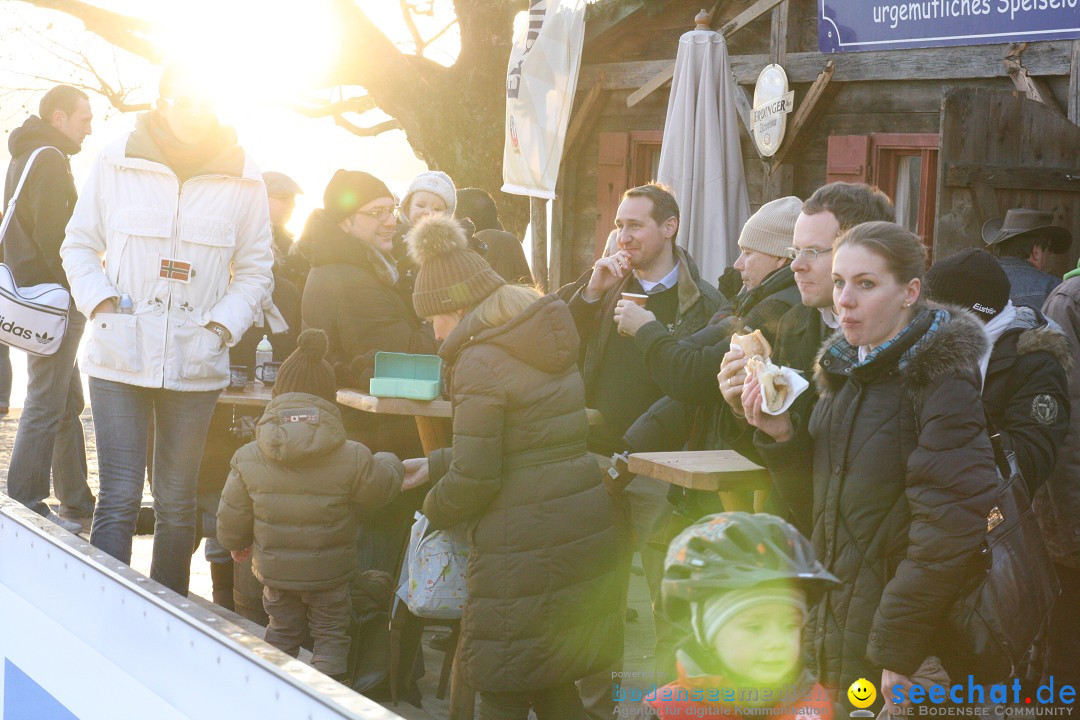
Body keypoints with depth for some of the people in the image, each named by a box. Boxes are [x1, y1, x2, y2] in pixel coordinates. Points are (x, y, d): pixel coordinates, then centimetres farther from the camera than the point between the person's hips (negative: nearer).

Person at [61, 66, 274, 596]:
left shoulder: (243, 179, 1)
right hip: (120, 357, -1)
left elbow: (255, 271, 9)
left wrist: (222, 327, -5)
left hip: (196, 365, 1)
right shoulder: (116, 162, 0)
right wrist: (103, 303, -7)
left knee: (176, 504, 10)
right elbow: (79, 246, 8)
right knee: (119, 500, -7)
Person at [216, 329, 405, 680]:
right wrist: (389, 463, 21)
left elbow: (231, 517, -4)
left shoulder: (247, 458, -13)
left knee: (281, 631, 22)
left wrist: (237, 544, 17)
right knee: (331, 636, 13)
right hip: (329, 572, -2)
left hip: (274, 571, 3)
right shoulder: (352, 459, -19)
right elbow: (382, 488, -1)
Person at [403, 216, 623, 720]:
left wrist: (434, 508, 5)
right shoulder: (548, 344, 13)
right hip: (586, 529, 8)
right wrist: (435, 465, 24)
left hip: (526, 548, -8)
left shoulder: (480, 361, -14)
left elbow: (473, 479, -16)